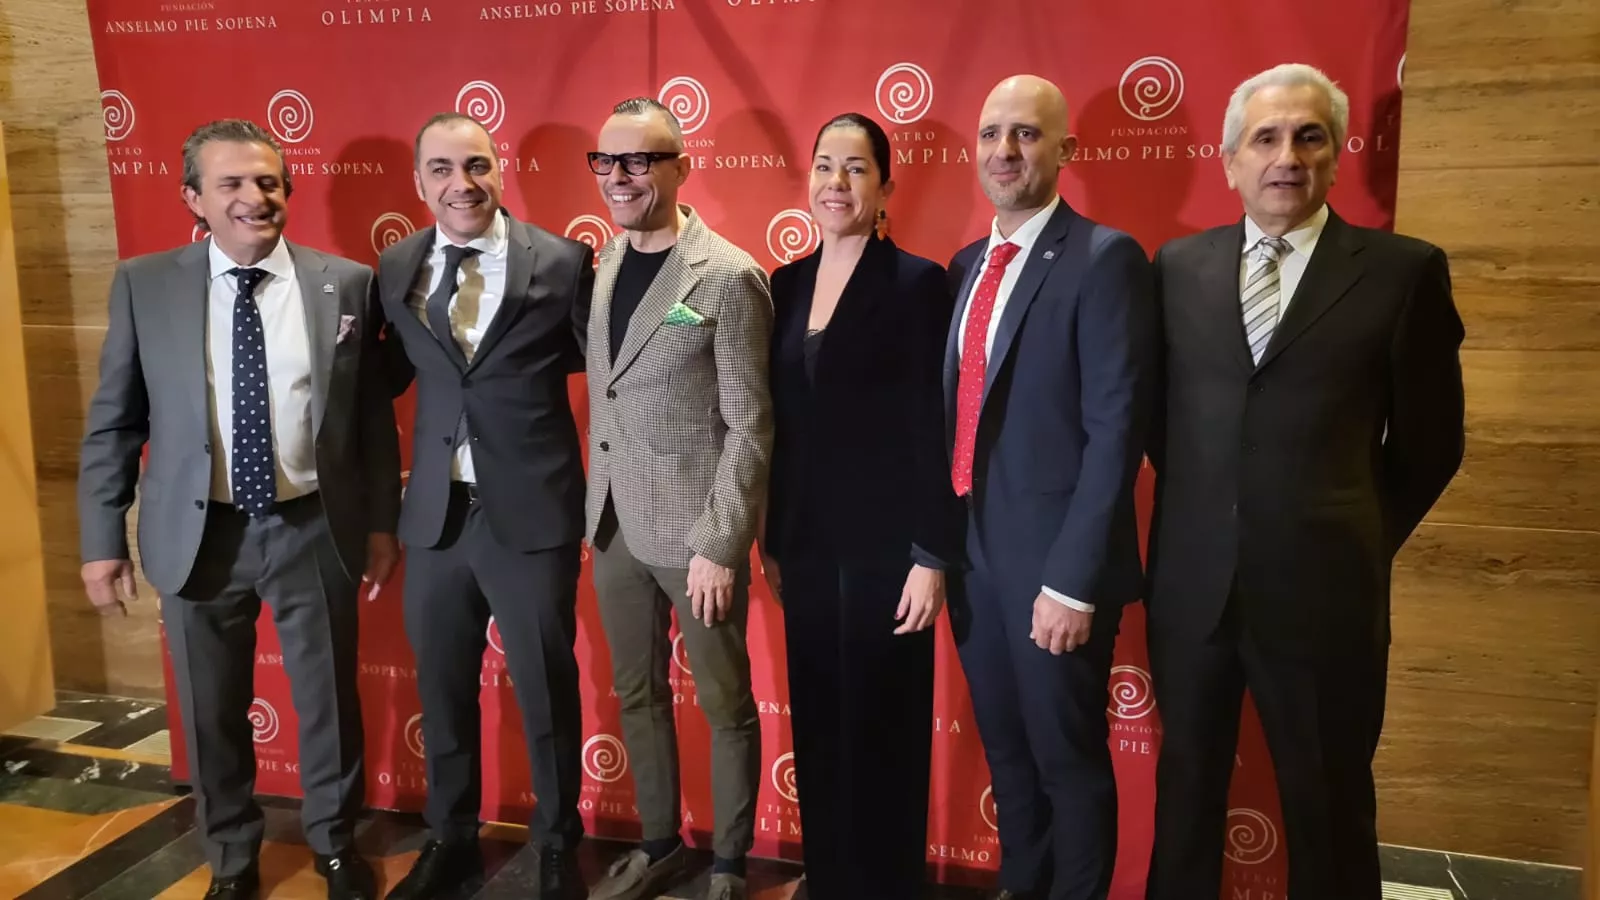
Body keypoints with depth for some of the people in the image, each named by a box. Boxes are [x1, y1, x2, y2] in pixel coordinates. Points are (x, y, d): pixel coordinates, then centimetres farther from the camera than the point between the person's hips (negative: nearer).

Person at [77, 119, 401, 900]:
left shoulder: (345, 283, -3)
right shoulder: (144, 285, -2)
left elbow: (373, 413, 2)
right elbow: (112, 423, 2)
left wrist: (381, 520, 2)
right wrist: (102, 540, 0)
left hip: (313, 530, 0)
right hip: (198, 533, 1)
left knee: (328, 700, 13)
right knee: (212, 713, 16)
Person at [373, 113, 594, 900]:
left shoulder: (560, 262, -7)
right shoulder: (396, 267, 5)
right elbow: (391, 375, 9)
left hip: (532, 513, -3)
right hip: (434, 514, 4)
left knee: (546, 691, 10)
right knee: (441, 689, 18)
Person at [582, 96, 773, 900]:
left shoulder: (728, 277, -13)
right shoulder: (603, 266, 7)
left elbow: (750, 427, -14)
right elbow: (602, 397, 11)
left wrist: (719, 545, -17)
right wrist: (595, 509, 8)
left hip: (694, 529, -6)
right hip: (614, 523, 7)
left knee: (724, 703, 10)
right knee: (636, 695, 18)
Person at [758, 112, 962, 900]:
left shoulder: (916, 282, -7)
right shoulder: (787, 283, 10)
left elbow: (932, 429, -10)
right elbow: (781, 424, 12)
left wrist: (932, 556, -13)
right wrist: (770, 539, 13)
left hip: (884, 546, -5)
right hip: (807, 545, 6)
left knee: (882, 736, 6)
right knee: (818, 732, 14)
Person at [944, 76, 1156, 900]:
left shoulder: (1104, 258, -11)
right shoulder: (968, 264, 11)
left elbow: (1117, 428, -17)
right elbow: (959, 408, 10)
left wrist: (1074, 580, -20)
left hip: (1052, 559, -6)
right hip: (971, 548, 7)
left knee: (1069, 760, 11)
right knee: (1005, 750, 22)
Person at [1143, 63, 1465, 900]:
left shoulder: (1404, 270, -4)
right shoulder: (1177, 265, 4)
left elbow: (1429, 442, 3)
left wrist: (1359, 541, 6)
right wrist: (1202, 513, 10)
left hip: (1323, 588, -2)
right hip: (1190, 582, 2)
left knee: (1329, 809, 14)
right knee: (1185, 788, 17)